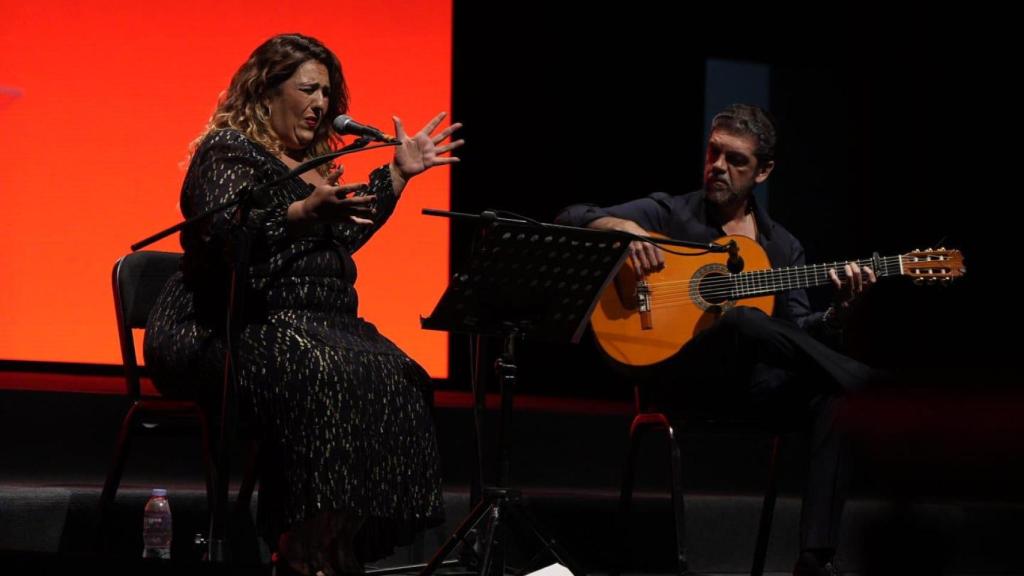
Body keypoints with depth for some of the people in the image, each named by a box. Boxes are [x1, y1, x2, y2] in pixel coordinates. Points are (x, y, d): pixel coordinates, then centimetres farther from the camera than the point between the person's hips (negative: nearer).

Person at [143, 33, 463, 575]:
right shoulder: (228, 150, -3)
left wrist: (397, 175, 24)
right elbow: (226, 232, -21)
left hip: (312, 323, 8)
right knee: (329, 377, -36)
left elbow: (344, 237, 29)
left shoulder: (307, 160, 22)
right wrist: (306, 212, -36)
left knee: (398, 381, -20)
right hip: (233, 326, -8)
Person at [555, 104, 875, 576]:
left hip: (754, 381, 4)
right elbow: (571, 219, 0)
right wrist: (623, 227, -21)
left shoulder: (783, 246, 18)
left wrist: (837, 311, -8)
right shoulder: (668, 214, 8)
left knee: (836, 394, -28)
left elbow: (798, 337, 12)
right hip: (681, 373, -4)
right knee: (744, 321, -37)